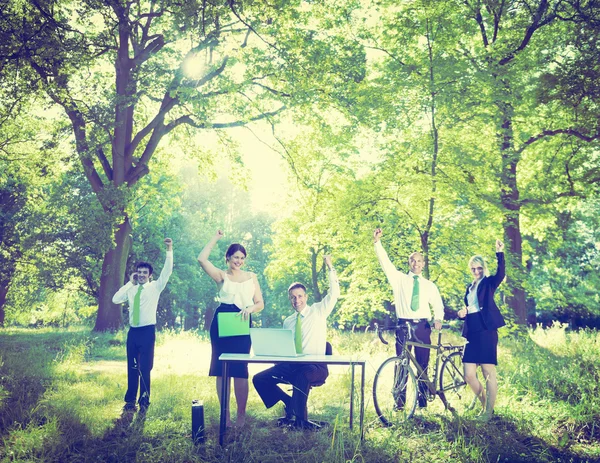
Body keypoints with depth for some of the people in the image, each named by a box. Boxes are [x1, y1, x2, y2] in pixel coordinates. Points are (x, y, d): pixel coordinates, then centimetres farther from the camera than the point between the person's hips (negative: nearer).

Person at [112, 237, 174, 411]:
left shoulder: (155, 287, 0)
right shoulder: (131, 289, 11)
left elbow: (167, 271, -12)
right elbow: (115, 299, 1)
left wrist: (169, 250, -21)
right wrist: (129, 283, 1)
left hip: (148, 331, -4)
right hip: (133, 331, 4)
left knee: (145, 368, 0)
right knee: (132, 367, 10)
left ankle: (144, 402, 11)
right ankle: (130, 400, 21)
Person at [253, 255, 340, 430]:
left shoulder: (319, 311, 5)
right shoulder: (288, 322, 17)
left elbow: (334, 293, -7)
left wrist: (330, 268, -11)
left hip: (315, 367, -5)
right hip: (290, 365, 5)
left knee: (302, 376, -40)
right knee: (259, 379, -11)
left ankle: (299, 419, -23)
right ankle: (290, 403, 3)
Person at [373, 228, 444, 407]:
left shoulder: (430, 285, 13)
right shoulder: (399, 279, 7)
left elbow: (438, 305, 12)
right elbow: (385, 261, -3)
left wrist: (438, 319, -9)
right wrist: (377, 242, -14)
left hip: (423, 327, 1)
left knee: (423, 364, 4)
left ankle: (423, 399, 14)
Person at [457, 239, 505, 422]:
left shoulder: (489, 283, 4)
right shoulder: (469, 287, 21)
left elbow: (501, 273, -18)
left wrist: (500, 253, -30)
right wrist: (462, 313, 4)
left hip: (486, 331, -6)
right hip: (471, 333, 6)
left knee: (489, 372, -3)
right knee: (469, 375, 1)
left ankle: (489, 412, 5)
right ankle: (485, 404, 20)